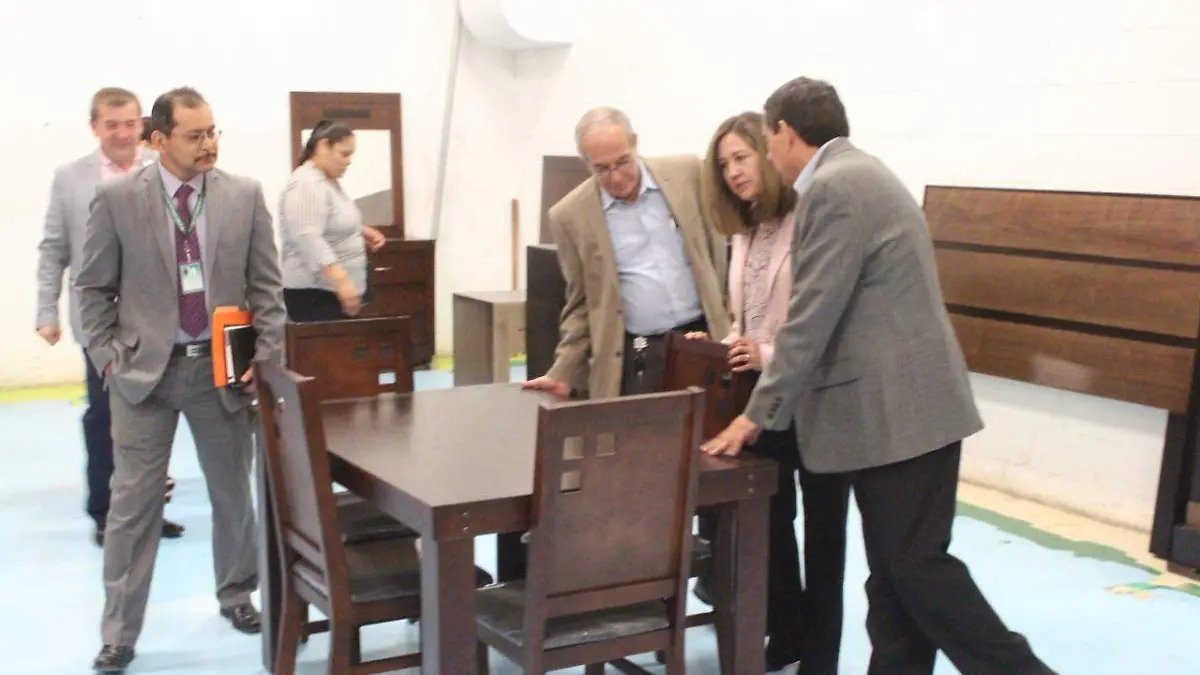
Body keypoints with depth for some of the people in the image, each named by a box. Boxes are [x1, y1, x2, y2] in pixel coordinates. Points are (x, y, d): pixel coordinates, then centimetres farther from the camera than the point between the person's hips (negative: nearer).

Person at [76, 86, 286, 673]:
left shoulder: (245, 195, -1)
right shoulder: (117, 198, -5)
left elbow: (267, 286, 2)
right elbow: (93, 287, 2)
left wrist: (265, 358, -5)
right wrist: (109, 359, -5)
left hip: (222, 367, 2)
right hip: (143, 369, -1)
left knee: (233, 492, 14)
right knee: (133, 504, 3)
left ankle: (236, 594, 36)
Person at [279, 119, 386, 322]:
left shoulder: (328, 182, 14)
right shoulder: (306, 184, -17)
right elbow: (308, 239, -28)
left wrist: (361, 232, 13)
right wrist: (341, 279, -36)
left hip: (336, 291, 10)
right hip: (315, 295, -10)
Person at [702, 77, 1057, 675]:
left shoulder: (833, 186, -15)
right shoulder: (857, 174, 16)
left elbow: (812, 315, -17)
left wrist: (758, 414, -10)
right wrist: (774, 360, 28)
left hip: (900, 409, -10)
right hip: (900, 403, 10)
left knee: (917, 565, -3)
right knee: (893, 570, 12)